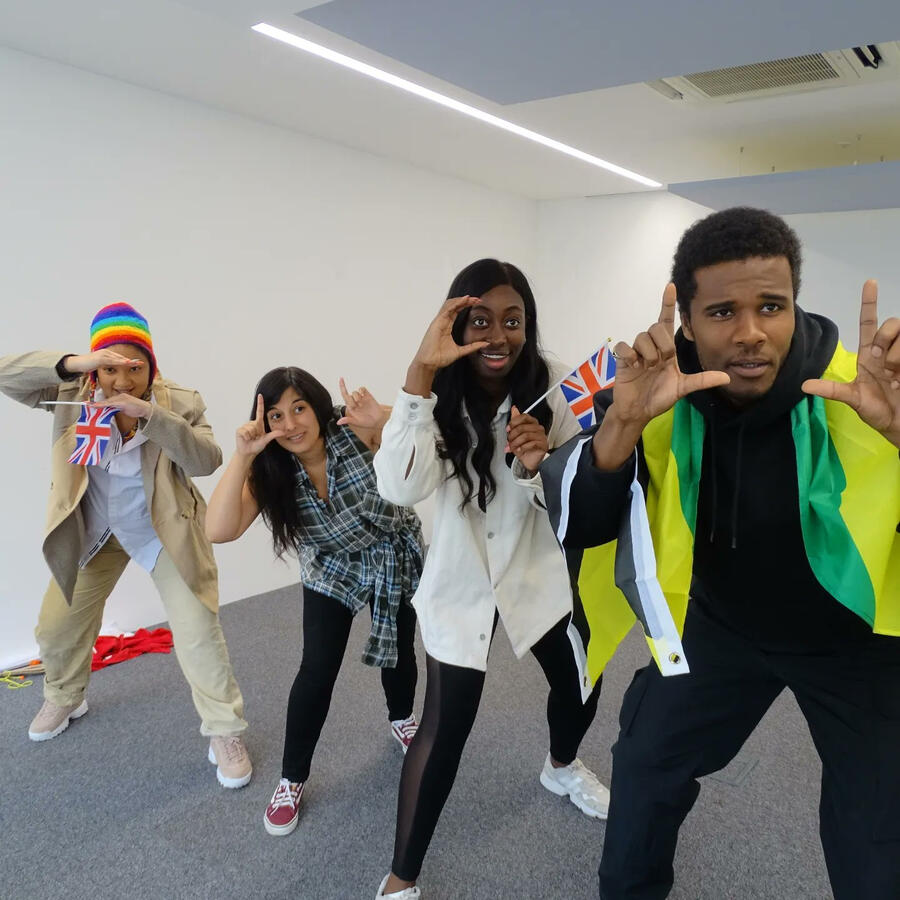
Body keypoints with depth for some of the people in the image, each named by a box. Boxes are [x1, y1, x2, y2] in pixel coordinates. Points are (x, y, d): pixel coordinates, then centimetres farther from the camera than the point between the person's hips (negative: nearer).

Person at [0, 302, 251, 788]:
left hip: (163, 530, -3)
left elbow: (208, 460, -29)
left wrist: (152, 415, -41)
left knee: (198, 630, -8)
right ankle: (64, 699, 49)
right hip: (91, 531, 3)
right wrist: (70, 363, -40)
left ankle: (225, 732, 9)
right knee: (55, 629, 16)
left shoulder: (178, 402, -18)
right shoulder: (73, 393, -14)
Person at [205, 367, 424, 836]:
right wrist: (241, 457, -42)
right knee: (317, 671, -9)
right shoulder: (269, 471, -22)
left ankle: (401, 718, 49)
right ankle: (291, 780, 13)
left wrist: (383, 421, -54)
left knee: (400, 648, 15)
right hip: (332, 570, 1)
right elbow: (219, 531, -35)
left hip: (395, 556, 0)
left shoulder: (356, 432, -29)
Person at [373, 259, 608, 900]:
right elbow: (401, 488, -36)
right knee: (446, 728, -6)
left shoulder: (549, 397, -10)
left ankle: (562, 768, 54)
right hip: (461, 585, -3)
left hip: (540, 575, 4)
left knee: (581, 690, 18)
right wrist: (421, 373, -41)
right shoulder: (441, 399, -17)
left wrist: (537, 466, -30)